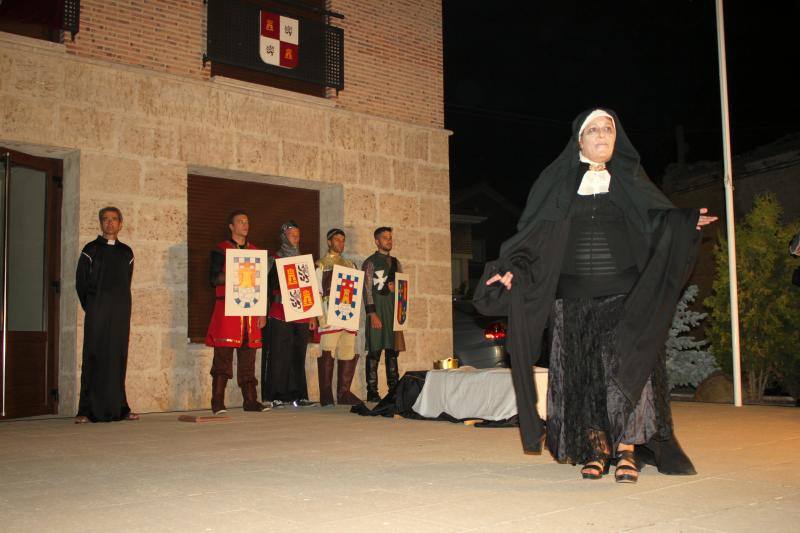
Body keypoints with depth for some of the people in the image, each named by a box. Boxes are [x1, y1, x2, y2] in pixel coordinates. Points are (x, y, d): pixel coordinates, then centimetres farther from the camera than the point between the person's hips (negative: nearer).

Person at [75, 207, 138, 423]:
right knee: (93, 359, -6)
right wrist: (91, 307, 5)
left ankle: (118, 408, 5)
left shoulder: (126, 252, 14)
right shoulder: (91, 250, 5)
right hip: (96, 314, -3)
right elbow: (80, 283, 5)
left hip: (120, 314, 3)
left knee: (117, 359, 2)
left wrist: (121, 305, 10)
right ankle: (87, 411, -6)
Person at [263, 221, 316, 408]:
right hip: (279, 315, -4)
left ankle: (297, 395, 7)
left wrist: (313, 315, 12)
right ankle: (276, 396, 0)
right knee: (279, 355, -5)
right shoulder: (274, 260, 5)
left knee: (298, 356, 3)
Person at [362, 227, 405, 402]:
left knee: (393, 351, 7)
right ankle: (372, 391, -2)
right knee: (374, 352, -5)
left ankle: (394, 388, 13)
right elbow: (367, 290, -8)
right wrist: (372, 314, -16)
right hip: (377, 310, -6)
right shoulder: (370, 262, -1)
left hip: (393, 310, 6)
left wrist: (396, 287, -2)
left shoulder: (395, 262, 17)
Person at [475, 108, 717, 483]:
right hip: (573, 296, 1)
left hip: (623, 293, 0)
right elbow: (534, 235, 3)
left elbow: (659, 220, 5)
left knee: (626, 366, -10)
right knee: (582, 372, 1)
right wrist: (513, 268, -10)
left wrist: (688, 222, -15)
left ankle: (627, 451, -5)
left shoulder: (629, 179, 11)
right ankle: (596, 450, 9)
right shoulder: (558, 182, 8)